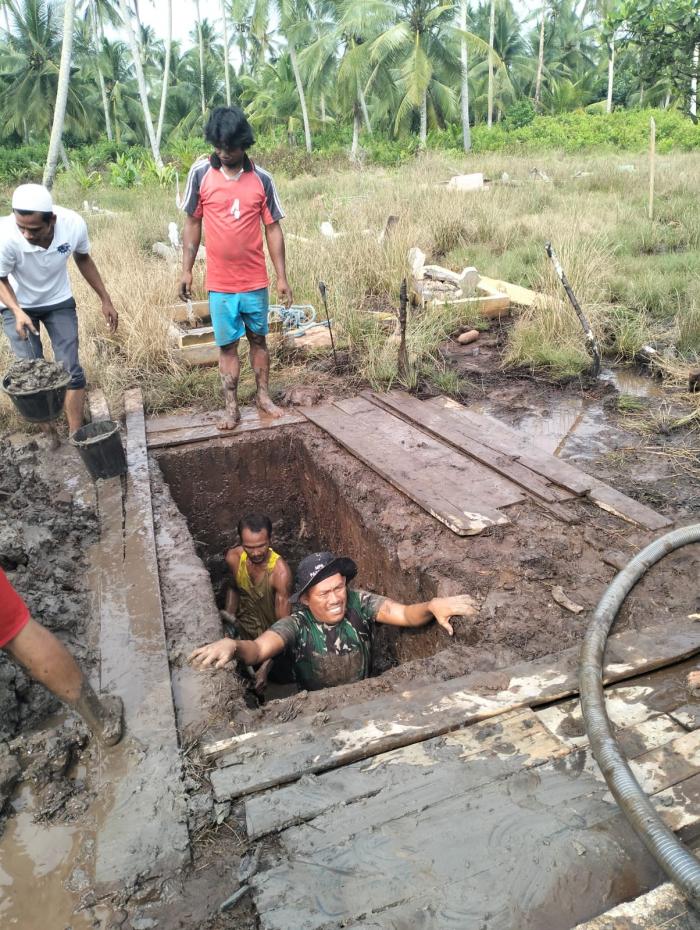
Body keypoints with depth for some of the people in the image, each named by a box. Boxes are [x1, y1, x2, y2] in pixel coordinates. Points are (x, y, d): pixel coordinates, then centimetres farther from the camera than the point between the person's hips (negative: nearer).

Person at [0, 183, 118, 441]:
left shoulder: (74, 224, -28)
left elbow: (83, 259, -4)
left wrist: (105, 300, -1)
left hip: (59, 302, 2)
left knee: (71, 370, -5)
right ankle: (49, 431, 14)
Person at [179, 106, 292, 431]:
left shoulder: (262, 179, -3)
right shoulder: (200, 173, -4)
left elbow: (273, 229, 1)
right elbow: (192, 223, 3)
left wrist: (282, 277, -3)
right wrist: (186, 270, -1)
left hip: (256, 281, 1)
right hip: (220, 283, -1)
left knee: (258, 338, 13)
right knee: (227, 344, 6)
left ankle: (264, 396, 28)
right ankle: (232, 408, 14)